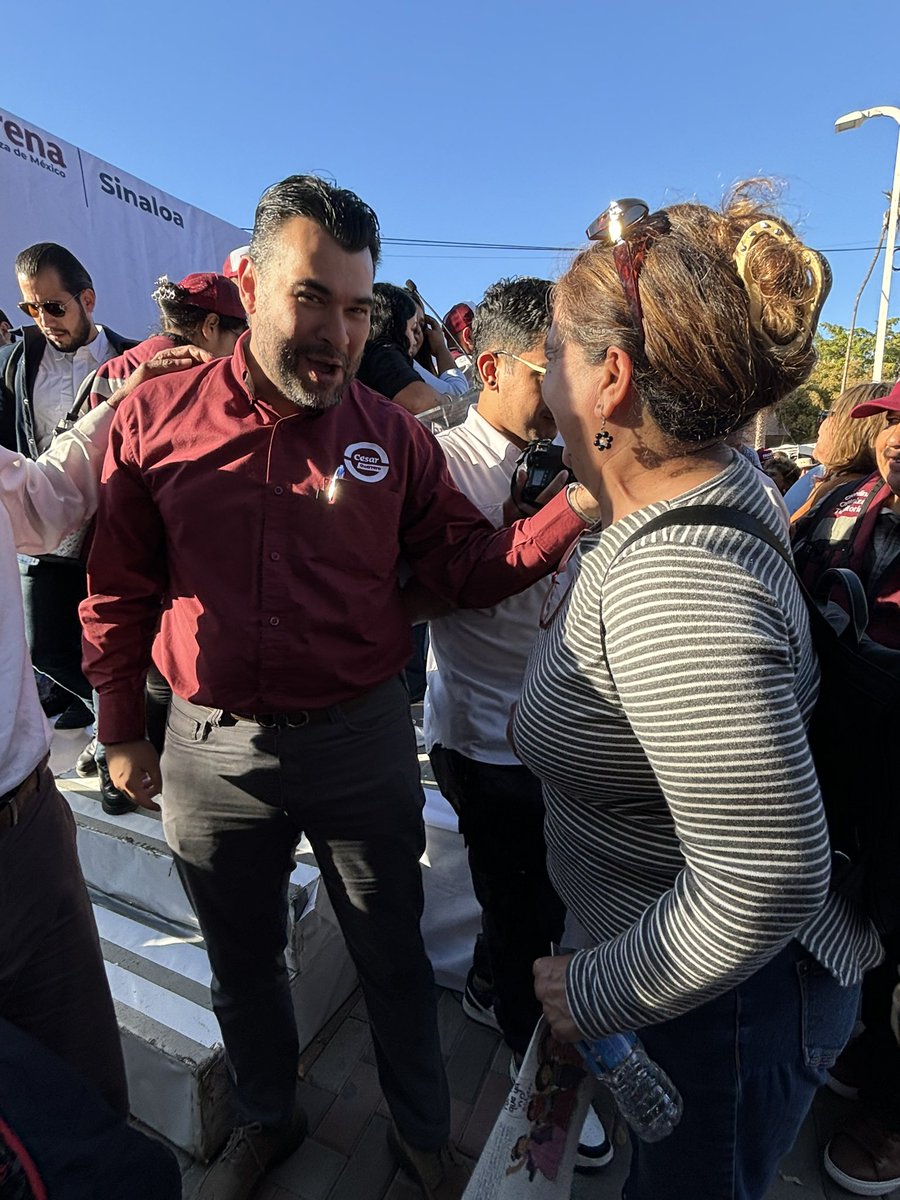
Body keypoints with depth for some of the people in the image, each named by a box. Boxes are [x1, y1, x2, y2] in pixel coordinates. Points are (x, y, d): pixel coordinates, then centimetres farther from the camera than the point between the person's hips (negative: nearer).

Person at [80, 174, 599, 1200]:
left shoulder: (392, 435, -4)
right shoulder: (155, 417, -4)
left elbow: (470, 569, -5)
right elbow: (120, 590, 3)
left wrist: (578, 504, -18)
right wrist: (121, 727, 7)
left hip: (361, 739, 0)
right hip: (210, 749, 2)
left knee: (392, 958, 18)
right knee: (241, 962, 24)